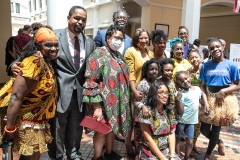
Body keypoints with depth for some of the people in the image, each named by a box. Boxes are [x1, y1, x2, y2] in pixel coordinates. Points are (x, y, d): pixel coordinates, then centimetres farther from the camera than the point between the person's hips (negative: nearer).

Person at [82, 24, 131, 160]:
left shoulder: (119, 55, 11)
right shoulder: (99, 54, -14)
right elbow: (91, 82, -19)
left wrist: (124, 100, 16)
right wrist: (97, 107, -22)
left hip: (117, 102, 8)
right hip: (104, 102, -7)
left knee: (112, 127, 19)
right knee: (102, 130, 5)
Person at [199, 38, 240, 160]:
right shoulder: (205, 66, -1)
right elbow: (202, 86, -1)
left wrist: (224, 91, -21)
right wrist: (205, 102, -12)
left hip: (225, 100, -2)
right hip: (209, 99, 3)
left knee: (216, 128, 9)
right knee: (204, 129, 8)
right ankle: (219, 142, 41)